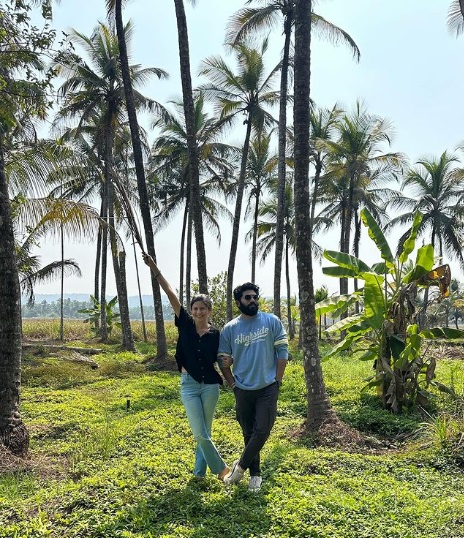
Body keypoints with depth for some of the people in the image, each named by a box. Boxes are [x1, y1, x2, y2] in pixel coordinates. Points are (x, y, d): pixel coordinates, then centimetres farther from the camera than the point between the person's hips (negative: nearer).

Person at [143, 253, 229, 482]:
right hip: (189, 384, 0)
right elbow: (170, 294, -11)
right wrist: (154, 269, -14)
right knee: (200, 433, -4)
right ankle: (221, 468, 15)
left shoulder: (215, 334, -3)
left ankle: (199, 471, 27)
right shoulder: (185, 324, -4)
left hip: (210, 385, 1)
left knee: (205, 432, 11)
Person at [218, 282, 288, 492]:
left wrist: (277, 381, -4)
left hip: (268, 388, -1)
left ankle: (240, 466, 18)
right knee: (249, 433, 12)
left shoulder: (272, 321, -6)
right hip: (243, 390, 2)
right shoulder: (229, 329, -3)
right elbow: (223, 361, 5)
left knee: (262, 431, -4)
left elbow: (283, 352, -3)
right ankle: (255, 474, 29)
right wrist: (234, 385, 3)